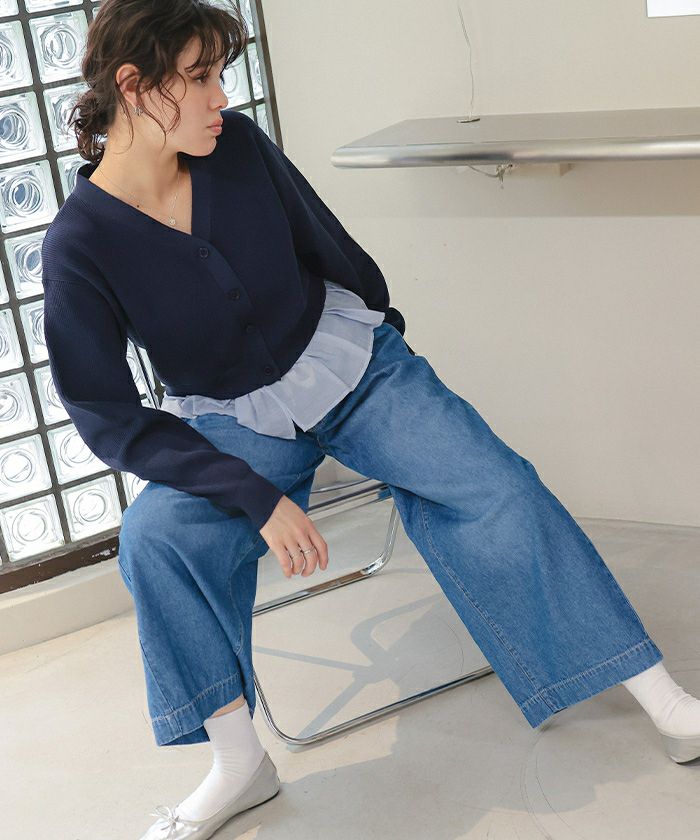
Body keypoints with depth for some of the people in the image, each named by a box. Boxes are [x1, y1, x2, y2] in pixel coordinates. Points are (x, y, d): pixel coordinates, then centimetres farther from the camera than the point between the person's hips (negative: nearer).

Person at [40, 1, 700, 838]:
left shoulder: (238, 146, -11)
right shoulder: (80, 244, -17)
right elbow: (110, 419, -17)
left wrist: (388, 335, 21)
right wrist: (256, 497, -25)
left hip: (347, 361, 2)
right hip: (236, 419, -1)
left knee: (491, 480, -17)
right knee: (155, 536, -29)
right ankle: (238, 763, -13)